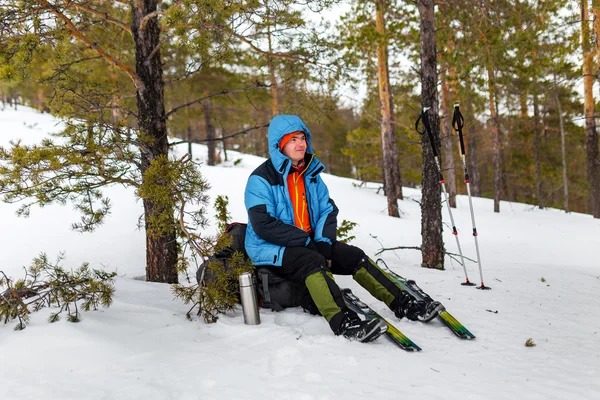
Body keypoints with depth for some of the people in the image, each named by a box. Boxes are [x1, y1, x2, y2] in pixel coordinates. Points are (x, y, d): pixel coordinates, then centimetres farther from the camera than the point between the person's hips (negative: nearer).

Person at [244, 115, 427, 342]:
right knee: (313, 262, -35)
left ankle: (402, 304, -2)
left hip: (310, 243, 7)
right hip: (271, 249, -7)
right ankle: (343, 323, -51)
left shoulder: (311, 174, 10)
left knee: (355, 256, -7)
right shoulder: (261, 179, -12)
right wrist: (306, 241, -21)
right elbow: (263, 225, -21)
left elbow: (328, 211, 8)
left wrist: (324, 242, -11)